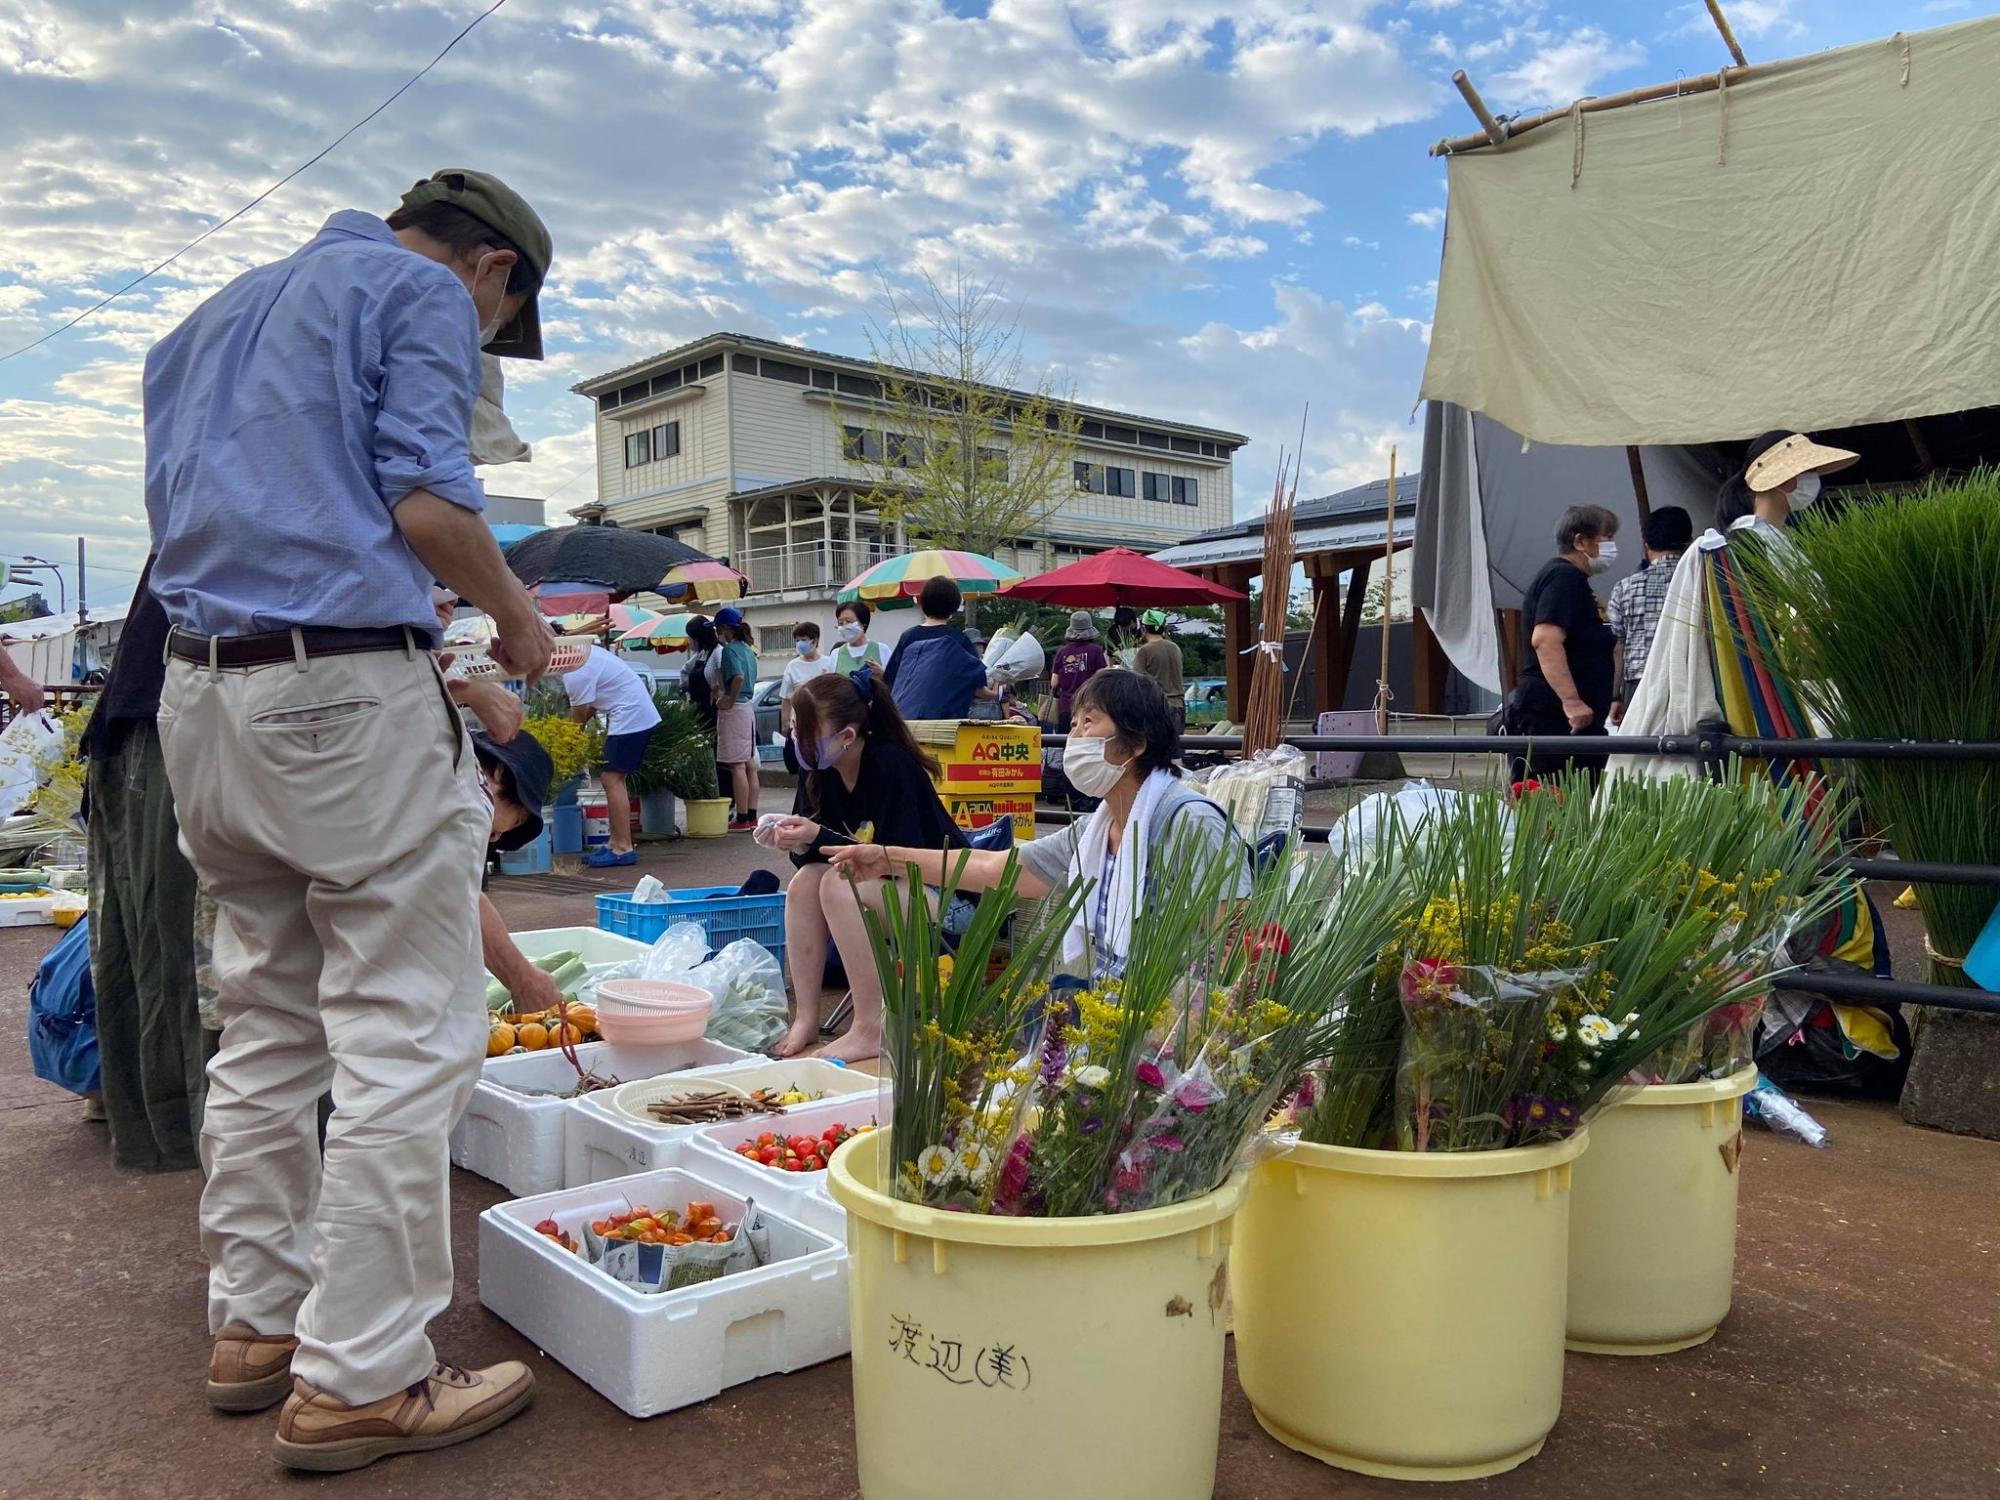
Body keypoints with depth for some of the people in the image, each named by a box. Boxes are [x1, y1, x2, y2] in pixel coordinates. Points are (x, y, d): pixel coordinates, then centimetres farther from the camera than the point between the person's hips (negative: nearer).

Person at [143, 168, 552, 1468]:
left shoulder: (218, 313, 25)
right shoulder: (425, 294, 1)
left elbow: (177, 507, 25)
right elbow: (425, 501, -13)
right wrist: (518, 617, 3)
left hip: (199, 690, 9)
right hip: (346, 687, -9)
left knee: (269, 1029, 15)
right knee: (404, 1040, -4)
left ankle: (256, 1321, 24)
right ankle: (359, 1377, 0)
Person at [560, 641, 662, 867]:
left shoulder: (574, 673, -17)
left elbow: (580, 715, -8)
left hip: (630, 718, -10)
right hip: (641, 714, 10)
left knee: (611, 779, -10)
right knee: (613, 779, 12)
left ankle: (623, 848, -11)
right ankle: (616, 843, 14)